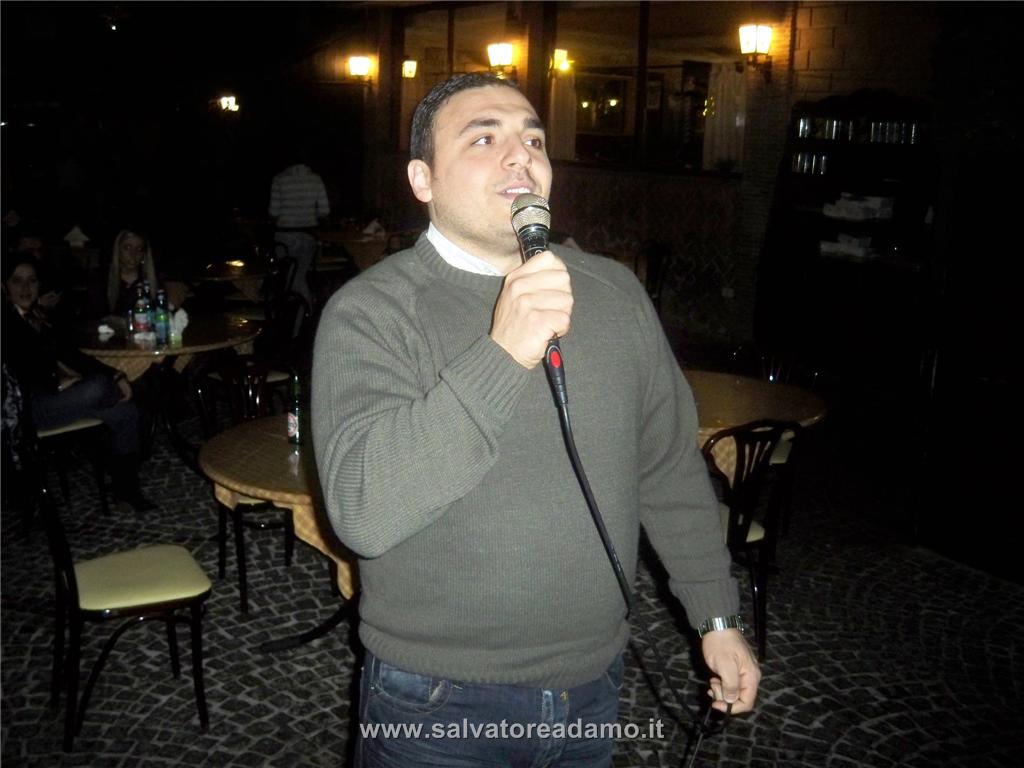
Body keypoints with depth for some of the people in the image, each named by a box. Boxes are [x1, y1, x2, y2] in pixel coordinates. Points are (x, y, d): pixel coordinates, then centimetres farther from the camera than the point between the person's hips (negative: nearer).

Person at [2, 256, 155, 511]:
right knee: (97, 388, -31)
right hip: (25, 406, -9)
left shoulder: (37, 316, 14)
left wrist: (114, 375, -3)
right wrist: (59, 382, -22)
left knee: (125, 411, -6)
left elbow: (70, 351, 9)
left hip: (49, 394, 9)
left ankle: (126, 487, 3)